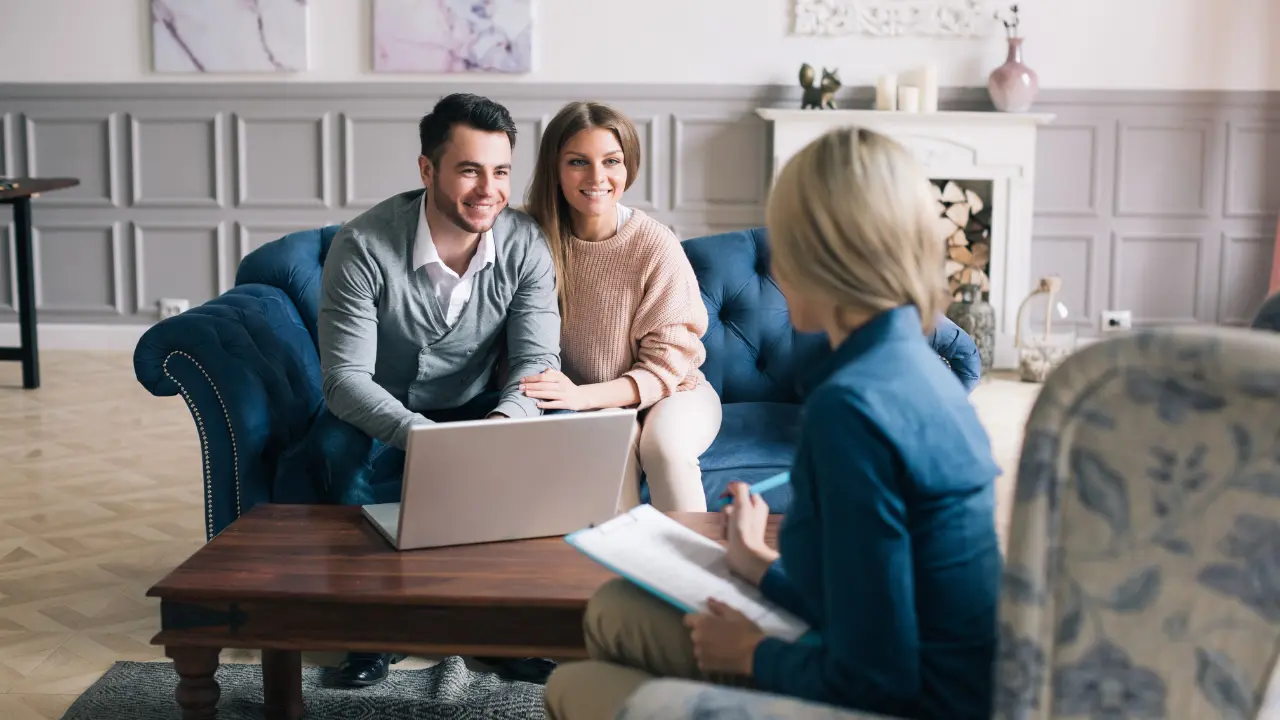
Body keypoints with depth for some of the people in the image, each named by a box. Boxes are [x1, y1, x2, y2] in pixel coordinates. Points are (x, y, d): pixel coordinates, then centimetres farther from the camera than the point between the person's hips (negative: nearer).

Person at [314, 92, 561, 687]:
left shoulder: (525, 244, -14)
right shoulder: (363, 246, -22)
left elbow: (537, 361, -17)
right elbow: (345, 376, -25)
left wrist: (501, 425, -41)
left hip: (477, 409, 2)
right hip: (380, 413, -2)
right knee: (344, 451, -35)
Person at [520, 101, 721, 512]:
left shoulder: (656, 246, -16)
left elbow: (665, 366, -12)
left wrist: (581, 396, -28)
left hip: (674, 392, -1)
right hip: (584, 404, 1)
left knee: (663, 443, -32)